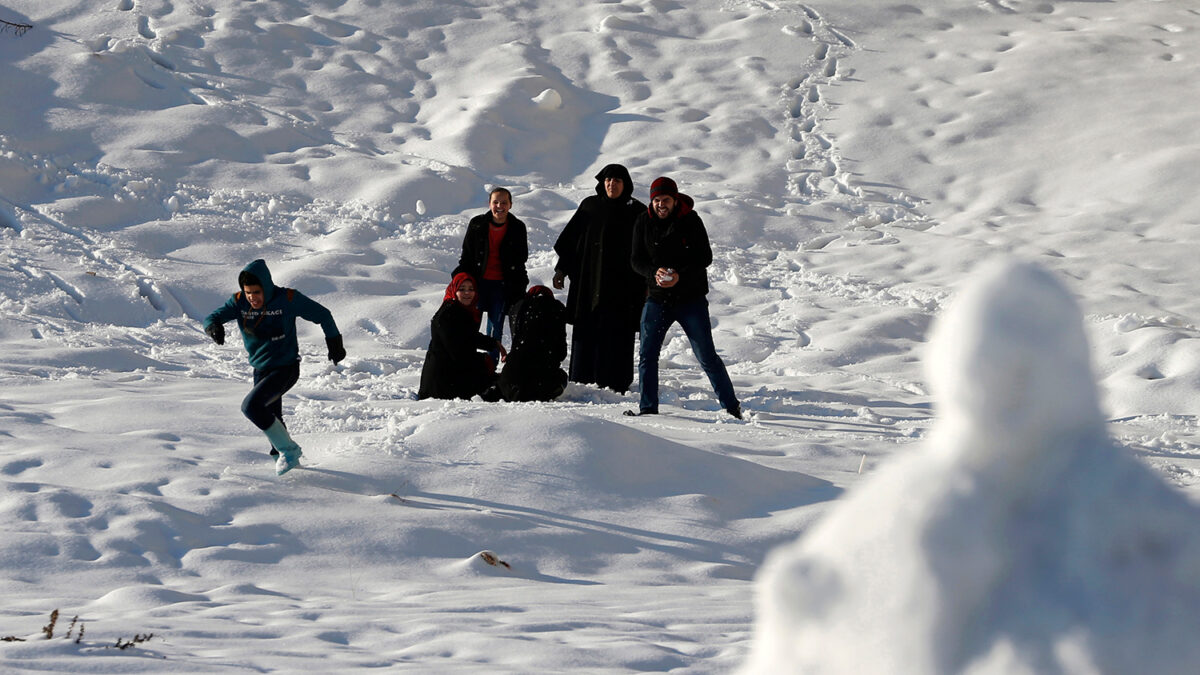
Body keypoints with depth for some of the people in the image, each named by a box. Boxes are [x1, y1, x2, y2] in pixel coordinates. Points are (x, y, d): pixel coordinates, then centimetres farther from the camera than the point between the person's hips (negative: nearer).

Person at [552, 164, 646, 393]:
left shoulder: (637, 211, 3)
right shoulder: (590, 206, 8)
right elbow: (571, 238, 12)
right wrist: (562, 269, 7)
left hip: (623, 286, -2)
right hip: (588, 283, 2)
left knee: (617, 336, -4)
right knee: (586, 332, 1)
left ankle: (616, 384, -1)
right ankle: (581, 381, 6)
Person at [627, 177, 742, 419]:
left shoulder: (691, 221, -7)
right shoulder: (643, 223, 1)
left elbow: (705, 257, -8)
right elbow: (636, 260, 0)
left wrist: (680, 275, -23)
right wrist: (654, 272, -21)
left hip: (691, 299, -3)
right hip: (657, 298, 3)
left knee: (707, 357, -1)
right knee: (647, 355, -1)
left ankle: (731, 406, 10)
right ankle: (648, 408, 9)